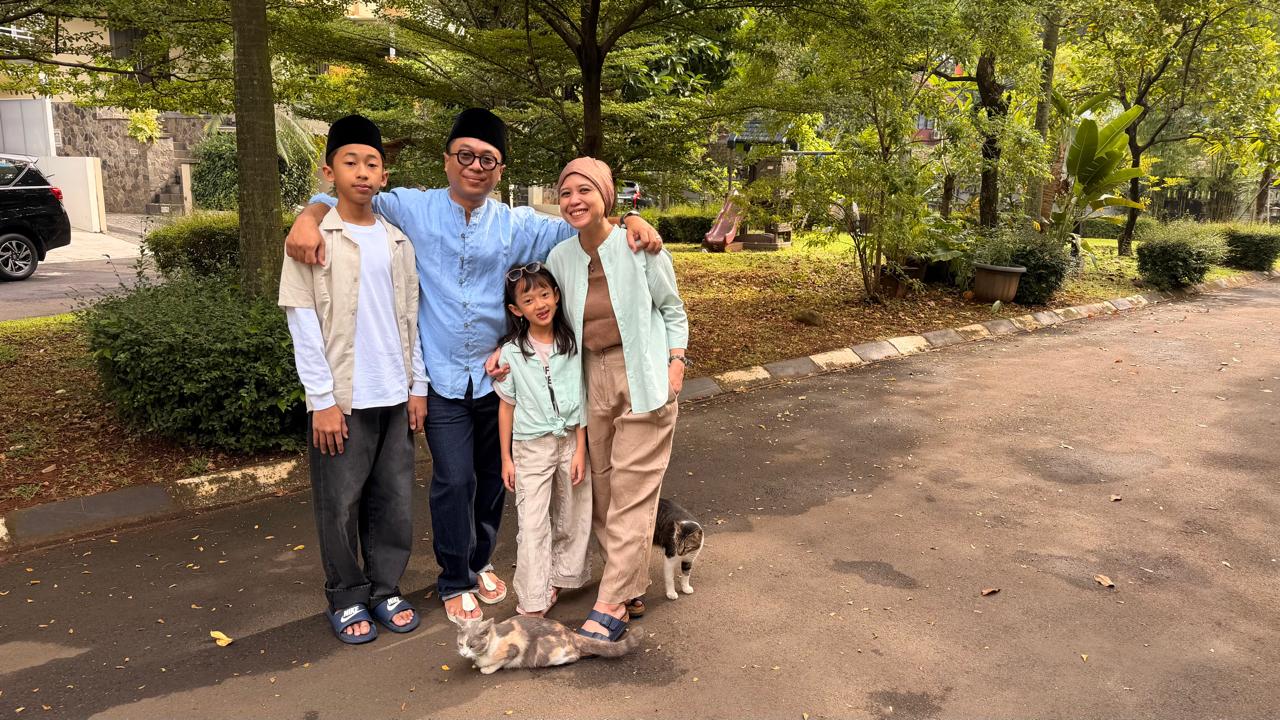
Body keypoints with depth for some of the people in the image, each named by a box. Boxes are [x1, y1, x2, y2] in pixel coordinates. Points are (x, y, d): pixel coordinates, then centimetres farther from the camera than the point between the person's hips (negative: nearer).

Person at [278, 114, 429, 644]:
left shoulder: (398, 240, 9)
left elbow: (410, 317, 11)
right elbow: (303, 326, -8)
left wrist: (418, 385, 7)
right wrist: (322, 400, -12)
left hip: (395, 396, 4)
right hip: (342, 399, -4)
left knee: (394, 499, 10)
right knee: (341, 505, 6)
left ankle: (385, 589, 26)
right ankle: (347, 599, 22)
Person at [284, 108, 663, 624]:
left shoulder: (515, 225, 3)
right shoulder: (413, 209, -2)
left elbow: (575, 229, 2)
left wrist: (628, 221, -16)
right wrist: (309, 219, -18)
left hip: (495, 373, 3)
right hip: (442, 376, -3)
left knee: (493, 477, 14)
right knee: (455, 480, -4)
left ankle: (479, 562, 37)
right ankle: (455, 581, 19)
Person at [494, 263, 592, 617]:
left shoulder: (572, 343, -3)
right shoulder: (511, 352, -6)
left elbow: (580, 400, -2)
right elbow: (507, 406, 0)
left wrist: (580, 449, -5)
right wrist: (506, 458, 1)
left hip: (570, 441, 2)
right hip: (531, 445, -2)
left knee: (572, 517, 12)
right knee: (532, 524, -1)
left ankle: (560, 577, 34)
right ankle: (532, 604, 7)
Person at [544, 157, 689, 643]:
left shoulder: (639, 246, -8)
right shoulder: (560, 258, 4)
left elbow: (673, 310, 1)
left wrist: (676, 362, -9)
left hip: (643, 377, -5)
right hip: (594, 379, 5)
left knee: (631, 492, -4)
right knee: (601, 487, 8)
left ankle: (610, 607, 2)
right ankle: (631, 587, 24)